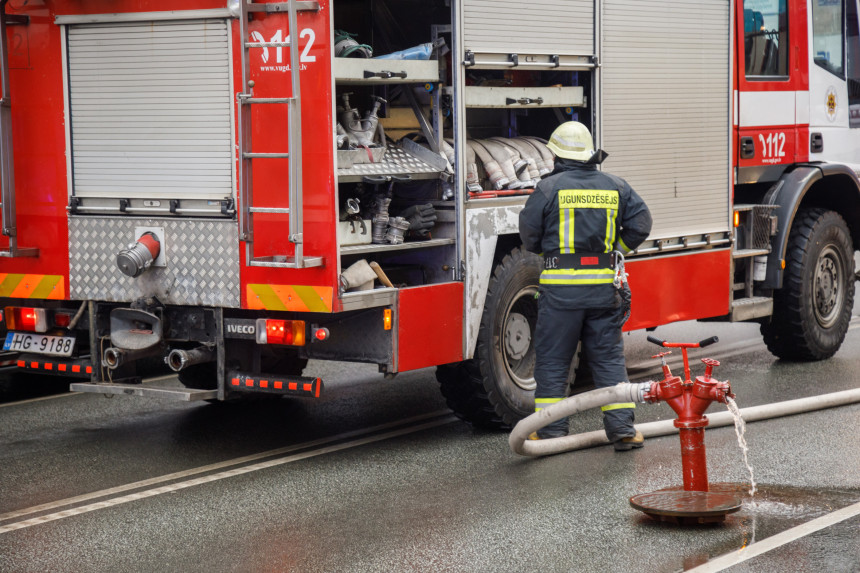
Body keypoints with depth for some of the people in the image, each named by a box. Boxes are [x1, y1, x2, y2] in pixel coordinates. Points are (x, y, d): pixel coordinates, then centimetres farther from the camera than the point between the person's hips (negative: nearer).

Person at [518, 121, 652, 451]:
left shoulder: (549, 187, -4)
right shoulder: (615, 187, 6)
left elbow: (529, 234, 0)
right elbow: (640, 224, 4)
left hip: (561, 286, -3)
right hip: (604, 285, 3)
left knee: (552, 359, 6)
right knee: (608, 357, 10)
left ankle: (551, 431, 8)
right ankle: (621, 427, 6)